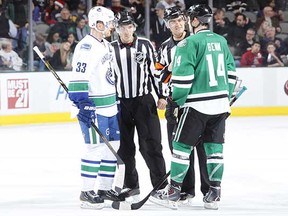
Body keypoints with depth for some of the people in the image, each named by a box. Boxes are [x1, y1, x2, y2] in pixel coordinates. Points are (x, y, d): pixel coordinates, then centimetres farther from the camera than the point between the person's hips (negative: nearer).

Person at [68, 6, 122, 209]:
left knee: (112, 146, 11)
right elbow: (79, 77, -21)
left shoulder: (107, 46, 15)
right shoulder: (86, 47, -15)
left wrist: (117, 101, 23)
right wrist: (83, 104, -24)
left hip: (110, 106, 10)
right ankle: (87, 193, -3)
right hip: (94, 107, -10)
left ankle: (105, 189, 20)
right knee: (95, 147, -9)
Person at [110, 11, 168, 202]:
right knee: (124, 147, 6)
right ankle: (131, 186, 17)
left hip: (144, 100, -2)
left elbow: (156, 70, 4)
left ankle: (160, 184, -1)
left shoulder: (145, 45, 1)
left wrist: (161, 96, -1)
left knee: (151, 144, -6)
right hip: (120, 103, 2)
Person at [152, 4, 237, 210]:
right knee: (214, 147, 10)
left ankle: (174, 190, 5)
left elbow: (182, 77, -15)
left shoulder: (189, 43, -11)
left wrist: (178, 100, -3)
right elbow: (231, 73, 15)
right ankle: (214, 192, 9)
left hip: (197, 104, -6)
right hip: (220, 104, 6)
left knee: (182, 146, 3)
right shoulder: (221, 41, 9)